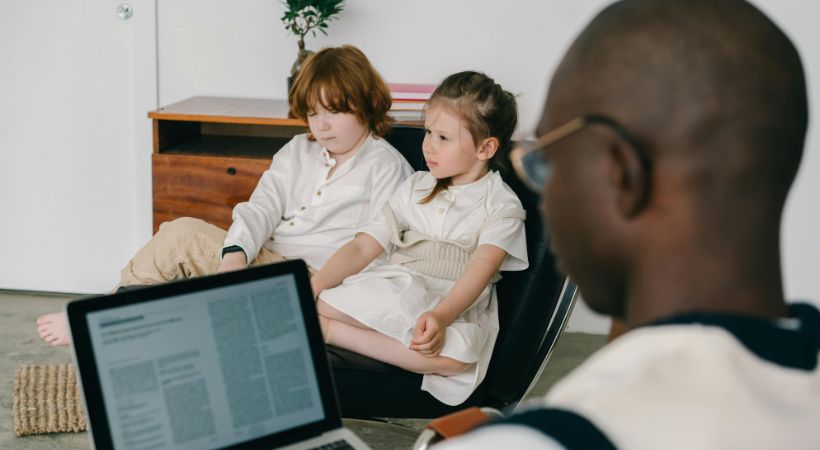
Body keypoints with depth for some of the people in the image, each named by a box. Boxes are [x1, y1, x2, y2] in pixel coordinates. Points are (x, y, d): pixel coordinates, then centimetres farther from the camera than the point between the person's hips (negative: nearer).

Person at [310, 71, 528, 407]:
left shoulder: (501, 206, 3)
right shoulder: (416, 188, 18)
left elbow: (480, 271, -14)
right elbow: (362, 247, 12)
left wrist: (441, 316, -33)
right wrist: (313, 287, -6)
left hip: (454, 307, -3)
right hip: (392, 289, 3)